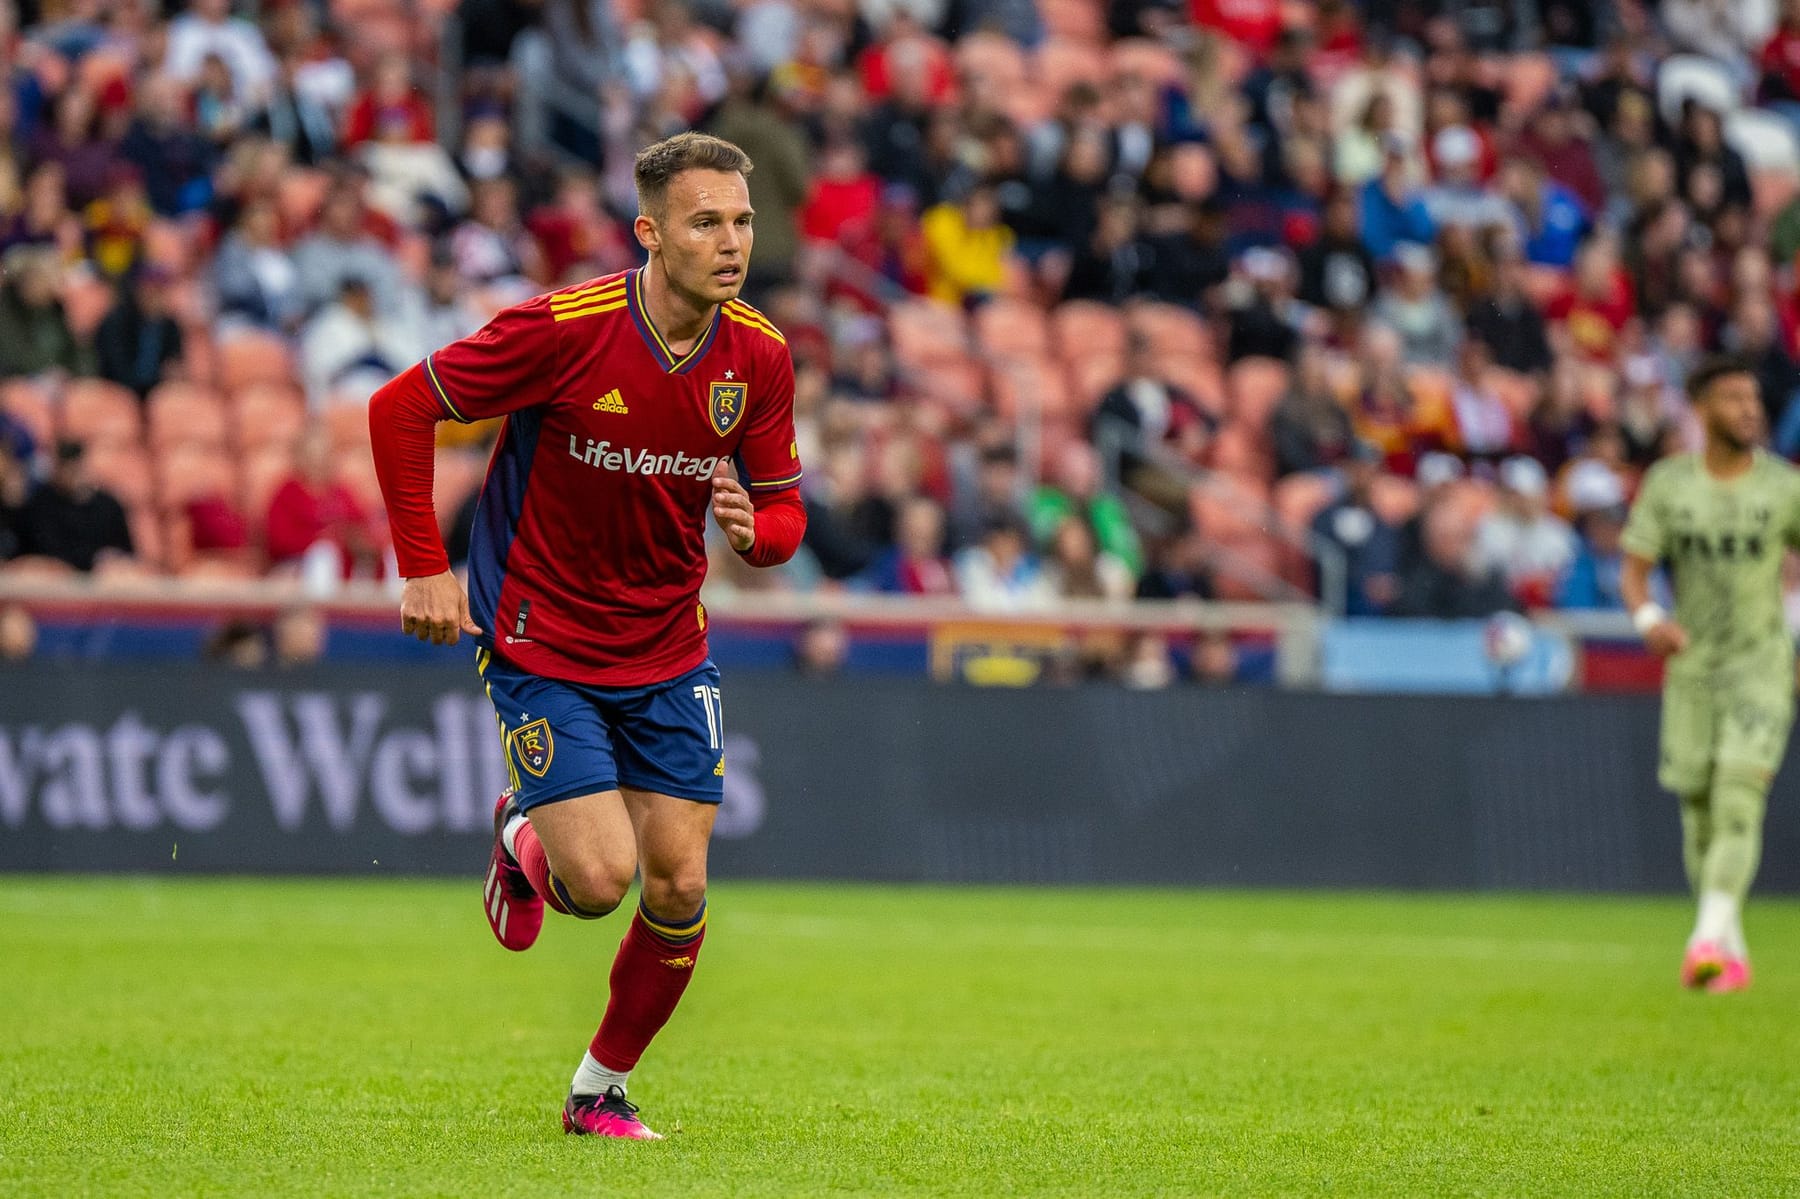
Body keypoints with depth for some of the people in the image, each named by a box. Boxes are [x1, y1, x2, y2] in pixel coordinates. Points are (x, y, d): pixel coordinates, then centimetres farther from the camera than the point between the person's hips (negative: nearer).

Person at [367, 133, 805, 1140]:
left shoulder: (760, 358, -6)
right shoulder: (565, 329, -21)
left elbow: (784, 508, 5)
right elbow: (400, 410, -12)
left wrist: (754, 527, -20)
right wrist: (424, 568, -13)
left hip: (670, 654, 4)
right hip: (542, 646, -4)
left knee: (680, 886, -2)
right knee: (599, 880, -15)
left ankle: (603, 1089, 20)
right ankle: (523, 839, 23)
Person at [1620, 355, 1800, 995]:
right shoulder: (1667, 484, 0)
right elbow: (1634, 569, -2)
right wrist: (1649, 618, -22)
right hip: (1691, 665, 2)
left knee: (1739, 796, -19)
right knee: (1699, 810, 5)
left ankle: (1708, 940, -27)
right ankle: (1733, 952, 21)